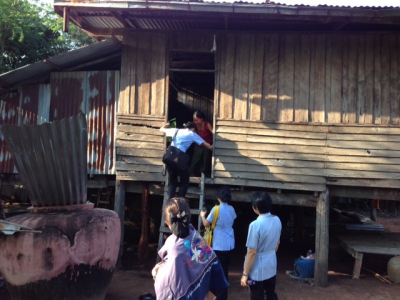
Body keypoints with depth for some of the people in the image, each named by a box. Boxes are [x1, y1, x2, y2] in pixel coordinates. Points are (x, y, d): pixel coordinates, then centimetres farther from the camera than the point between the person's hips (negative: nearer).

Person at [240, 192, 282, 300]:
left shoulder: (255, 225, -25)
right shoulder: (277, 220, -3)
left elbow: (252, 252, -22)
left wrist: (245, 274, -13)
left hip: (258, 271, -6)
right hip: (271, 267, 6)